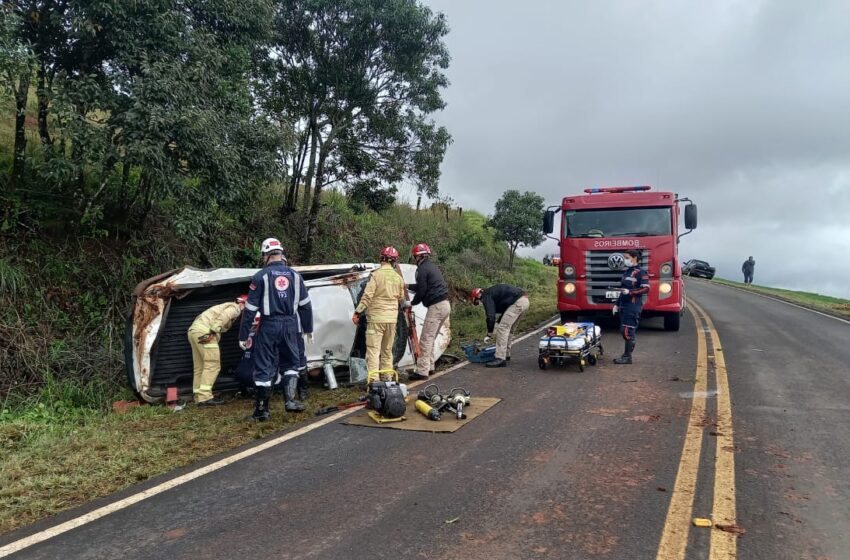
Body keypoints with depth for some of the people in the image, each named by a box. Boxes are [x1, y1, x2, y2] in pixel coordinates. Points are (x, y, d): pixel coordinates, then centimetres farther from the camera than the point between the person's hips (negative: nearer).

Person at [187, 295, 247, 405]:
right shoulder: (235, 308, 3)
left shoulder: (228, 306, 32)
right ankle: (205, 397, -15)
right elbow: (223, 317, -17)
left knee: (199, 366, 10)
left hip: (193, 330, 10)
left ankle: (199, 397, 12)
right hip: (204, 330, -10)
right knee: (213, 364, -9)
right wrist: (212, 333, -25)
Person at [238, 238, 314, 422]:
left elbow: (250, 308, -6)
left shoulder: (261, 276, -5)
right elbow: (305, 305, 10)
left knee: (264, 367, 6)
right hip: (290, 325, 3)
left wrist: (243, 335, 0)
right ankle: (290, 400, 9)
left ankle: (262, 409, 11)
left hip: (269, 326, -3)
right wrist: (308, 329, 20)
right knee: (291, 364, 19)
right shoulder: (294, 275, 6)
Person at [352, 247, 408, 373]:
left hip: (376, 317, -5)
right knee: (387, 350, 16)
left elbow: (367, 296, -15)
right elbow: (401, 299, 17)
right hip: (392, 319, 5)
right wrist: (406, 304, 40)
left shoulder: (376, 275, -10)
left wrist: (357, 312, -9)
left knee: (373, 349, -5)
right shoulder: (398, 278, 7)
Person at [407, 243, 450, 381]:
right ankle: (429, 367, 23)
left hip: (436, 307, -9)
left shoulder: (422, 269, -10)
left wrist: (413, 303, 6)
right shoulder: (432, 266, 20)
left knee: (426, 340, -7)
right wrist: (407, 286, 38)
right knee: (430, 339, 17)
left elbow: (421, 290, -11)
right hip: (445, 305, 10)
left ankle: (422, 371, -7)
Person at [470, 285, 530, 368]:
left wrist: (489, 334, -4)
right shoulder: (492, 292, 25)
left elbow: (490, 316, -12)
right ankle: (506, 354, 29)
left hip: (518, 302, -10)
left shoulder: (486, 297, -4)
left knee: (503, 328, -9)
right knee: (506, 328, 20)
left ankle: (500, 359, -11)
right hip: (524, 300, 10)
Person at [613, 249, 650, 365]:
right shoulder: (626, 272, 19)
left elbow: (646, 289, -14)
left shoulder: (641, 273, -8)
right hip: (624, 306, 9)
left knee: (628, 331, -8)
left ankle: (627, 357, -4)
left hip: (633, 307, -9)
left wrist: (630, 292, -21)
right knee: (624, 331, 10)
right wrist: (617, 304, 24)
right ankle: (626, 354, 17)